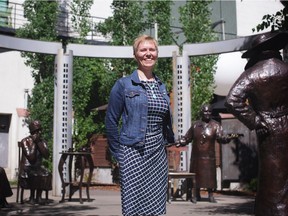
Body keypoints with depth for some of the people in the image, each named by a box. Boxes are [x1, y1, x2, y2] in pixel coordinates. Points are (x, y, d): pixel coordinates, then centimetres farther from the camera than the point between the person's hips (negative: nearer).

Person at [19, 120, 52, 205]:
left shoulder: (42, 142, 7)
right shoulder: (25, 141, -8)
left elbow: (46, 155, -10)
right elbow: (31, 158, -18)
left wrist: (39, 142, -12)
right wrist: (33, 143, -15)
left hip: (38, 167, 4)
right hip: (27, 168, -4)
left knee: (47, 174, -27)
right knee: (34, 175, -34)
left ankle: (38, 197, -17)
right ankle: (32, 197, -16)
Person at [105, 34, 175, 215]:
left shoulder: (162, 87, 13)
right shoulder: (124, 85, -2)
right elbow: (111, 121, -2)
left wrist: (165, 143, 12)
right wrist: (119, 153, -4)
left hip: (158, 155, 5)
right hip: (133, 154, -5)